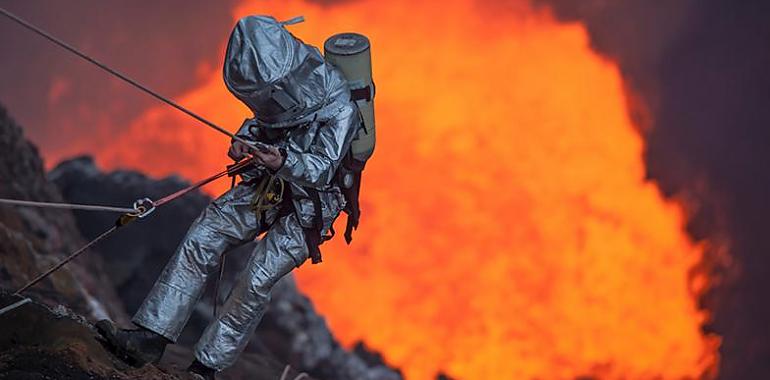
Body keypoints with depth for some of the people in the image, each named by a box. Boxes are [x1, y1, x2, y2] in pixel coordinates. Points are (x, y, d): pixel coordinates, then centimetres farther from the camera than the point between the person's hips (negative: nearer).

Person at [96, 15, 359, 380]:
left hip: (310, 206, -6)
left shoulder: (340, 108, -26)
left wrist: (283, 163, -41)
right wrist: (244, 137, -10)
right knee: (198, 243, -7)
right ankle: (150, 338, -8)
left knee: (255, 281, -17)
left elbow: (322, 171, -23)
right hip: (267, 186, 6)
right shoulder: (280, 84, -7)